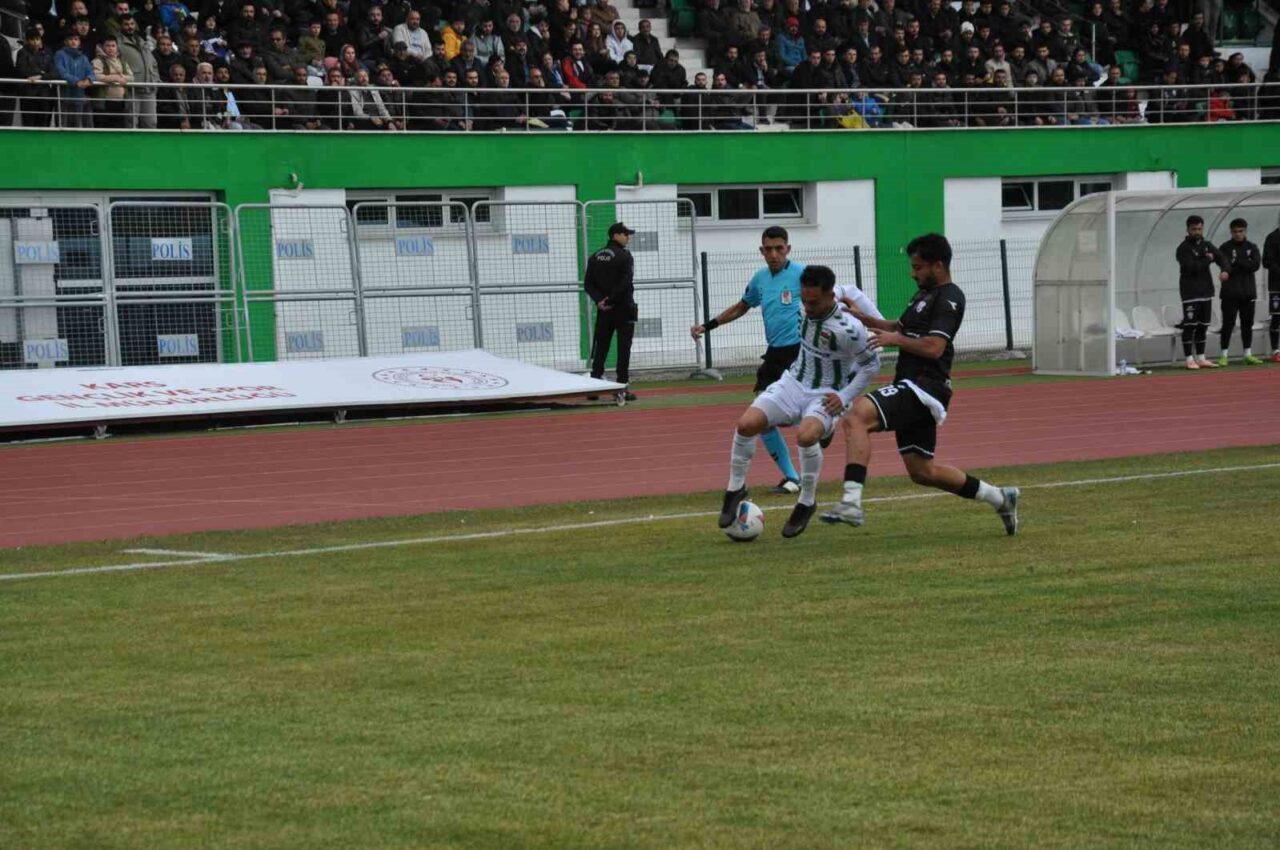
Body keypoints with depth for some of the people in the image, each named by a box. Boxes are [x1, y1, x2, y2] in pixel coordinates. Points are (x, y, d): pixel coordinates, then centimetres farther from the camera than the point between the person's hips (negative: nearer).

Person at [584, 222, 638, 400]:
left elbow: (588, 284, 4)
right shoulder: (624, 256, -9)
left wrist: (599, 300, -6)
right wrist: (611, 301, -14)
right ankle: (622, 388, -4)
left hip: (603, 311, 5)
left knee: (600, 349, 8)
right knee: (623, 349, -2)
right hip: (623, 309, -5)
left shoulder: (595, 257, 10)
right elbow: (625, 283, -20)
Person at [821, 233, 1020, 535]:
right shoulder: (925, 294, 20)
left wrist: (894, 340, -9)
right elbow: (901, 328, 30)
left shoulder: (949, 298, -10)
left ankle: (851, 503, -38)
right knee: (922, 472, 17)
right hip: (913, 387, 11)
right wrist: (863, 318, 17)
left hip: (925, 386, -11)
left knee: (856, 417, -29)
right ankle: (1000, 499, 28)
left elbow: (934, 347, -21)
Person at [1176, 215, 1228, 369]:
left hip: (1206, 292, 7)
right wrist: (1207, 260, -10)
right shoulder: (1184, 248, -7)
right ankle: (1190, 359, -5)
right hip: (1190, 292, -7)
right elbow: (1190, 267, -20)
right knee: (1190, 325, -7)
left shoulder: (1207, 245, 13)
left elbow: (1221, 258, 3)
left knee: (1203, 326, 11)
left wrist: (1224, 270, -18)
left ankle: (1201, 358, 18)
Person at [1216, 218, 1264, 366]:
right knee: (1228, 323, -5)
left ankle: (1248, 354, 13)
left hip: (1248, 291, 3)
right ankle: (1223, 355, -3)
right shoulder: (1225, 247, 2)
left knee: (1247, 323, 8)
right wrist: (1245, 266, -19)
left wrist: (1237, 262, -12)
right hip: (1230, 292, -3)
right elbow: (1225, 266, -12)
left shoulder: (1251, 247, 10)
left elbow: (1256, 265, -5)